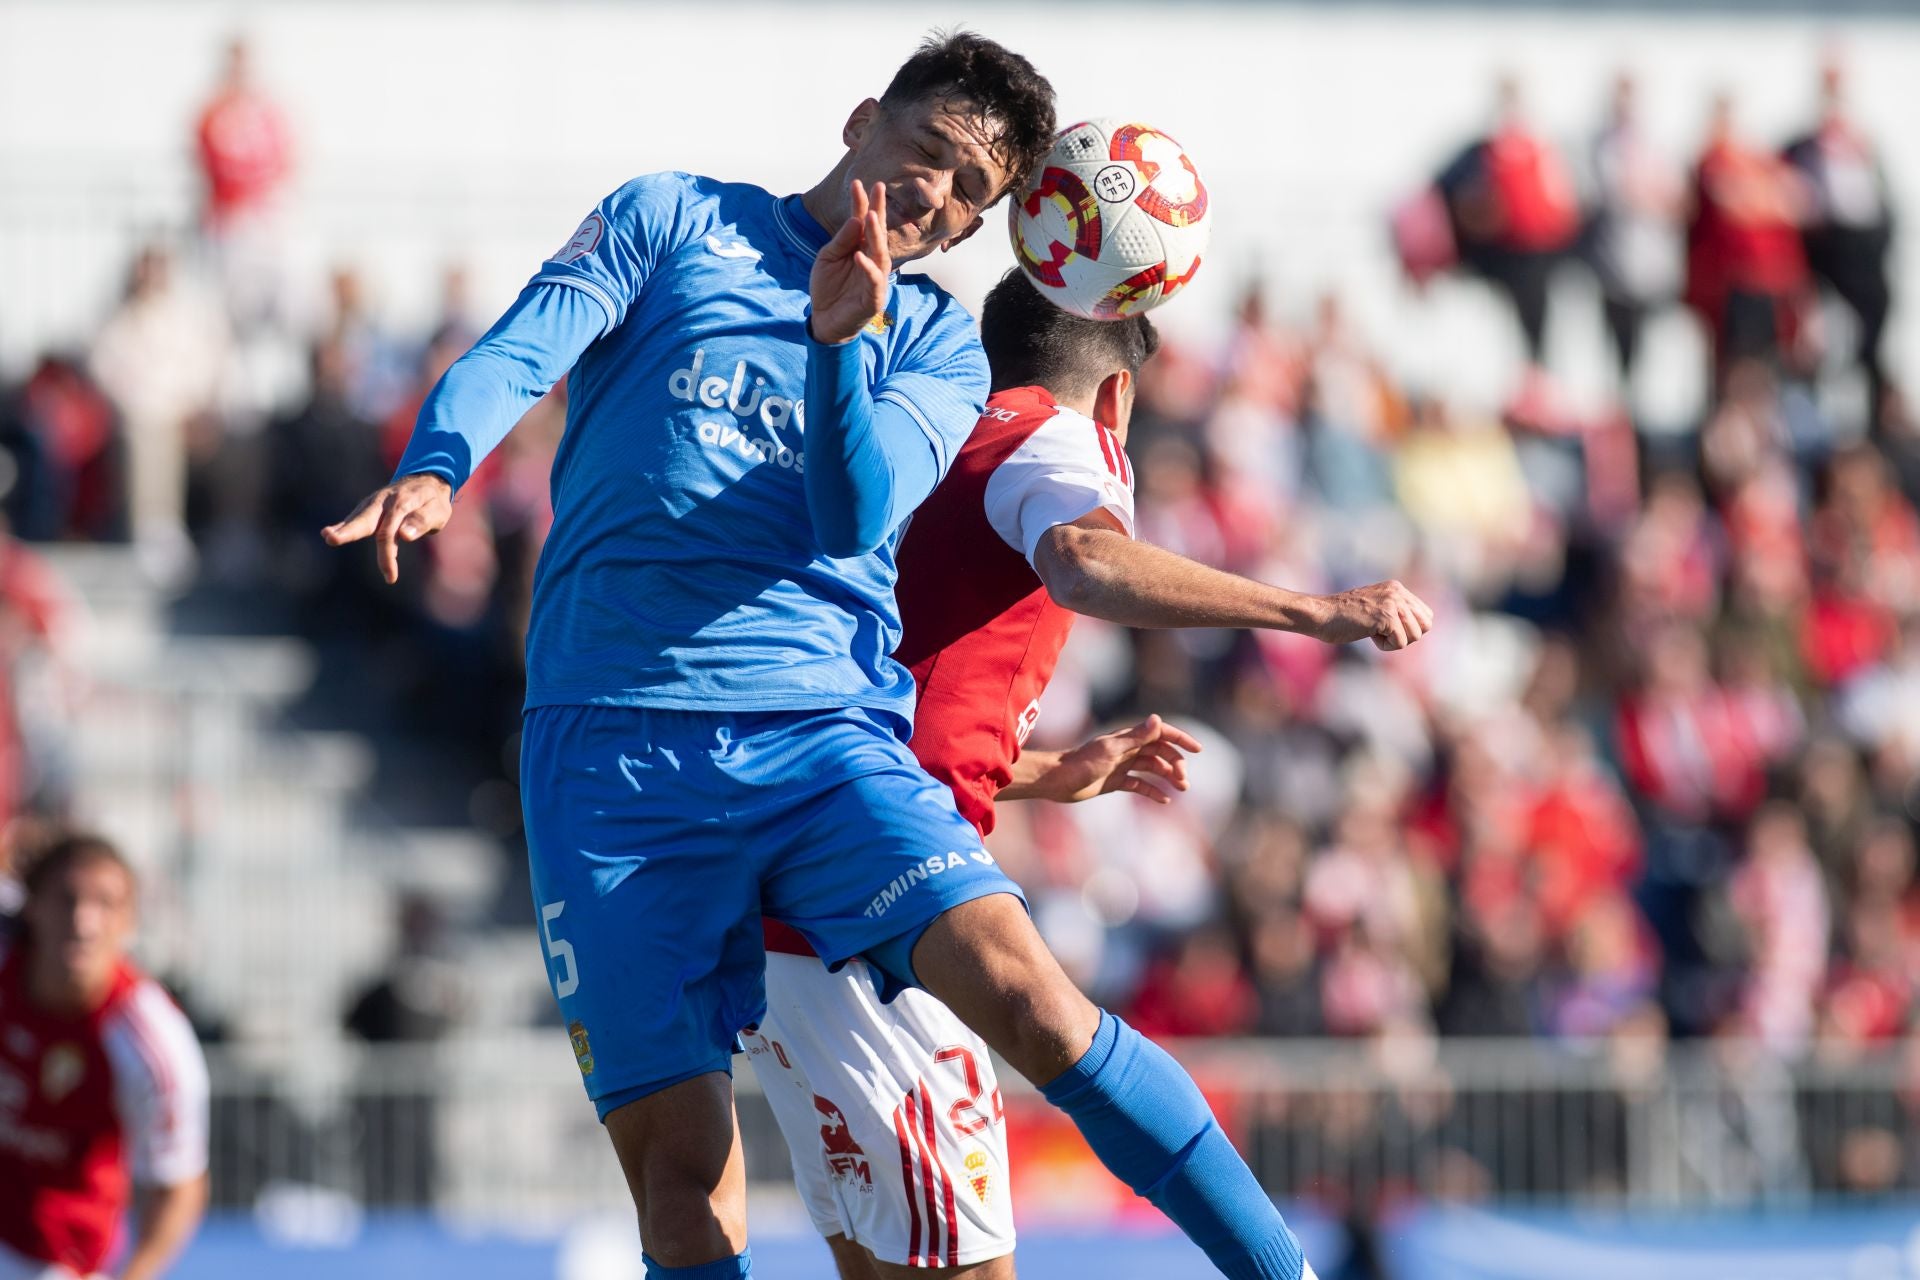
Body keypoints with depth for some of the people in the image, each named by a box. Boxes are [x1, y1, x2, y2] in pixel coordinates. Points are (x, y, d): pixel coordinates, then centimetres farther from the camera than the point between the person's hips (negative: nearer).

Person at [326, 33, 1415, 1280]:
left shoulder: (936, 346, 16)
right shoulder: (671, 220, 13)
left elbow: (853, 515, -2)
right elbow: (524, 349, -2)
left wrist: (839, 340, -19)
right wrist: (431, 473, -23)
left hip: (827, 733, 1)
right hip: (614, 748, -1)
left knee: (1027, 995, -22)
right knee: (677, 1164, -8)